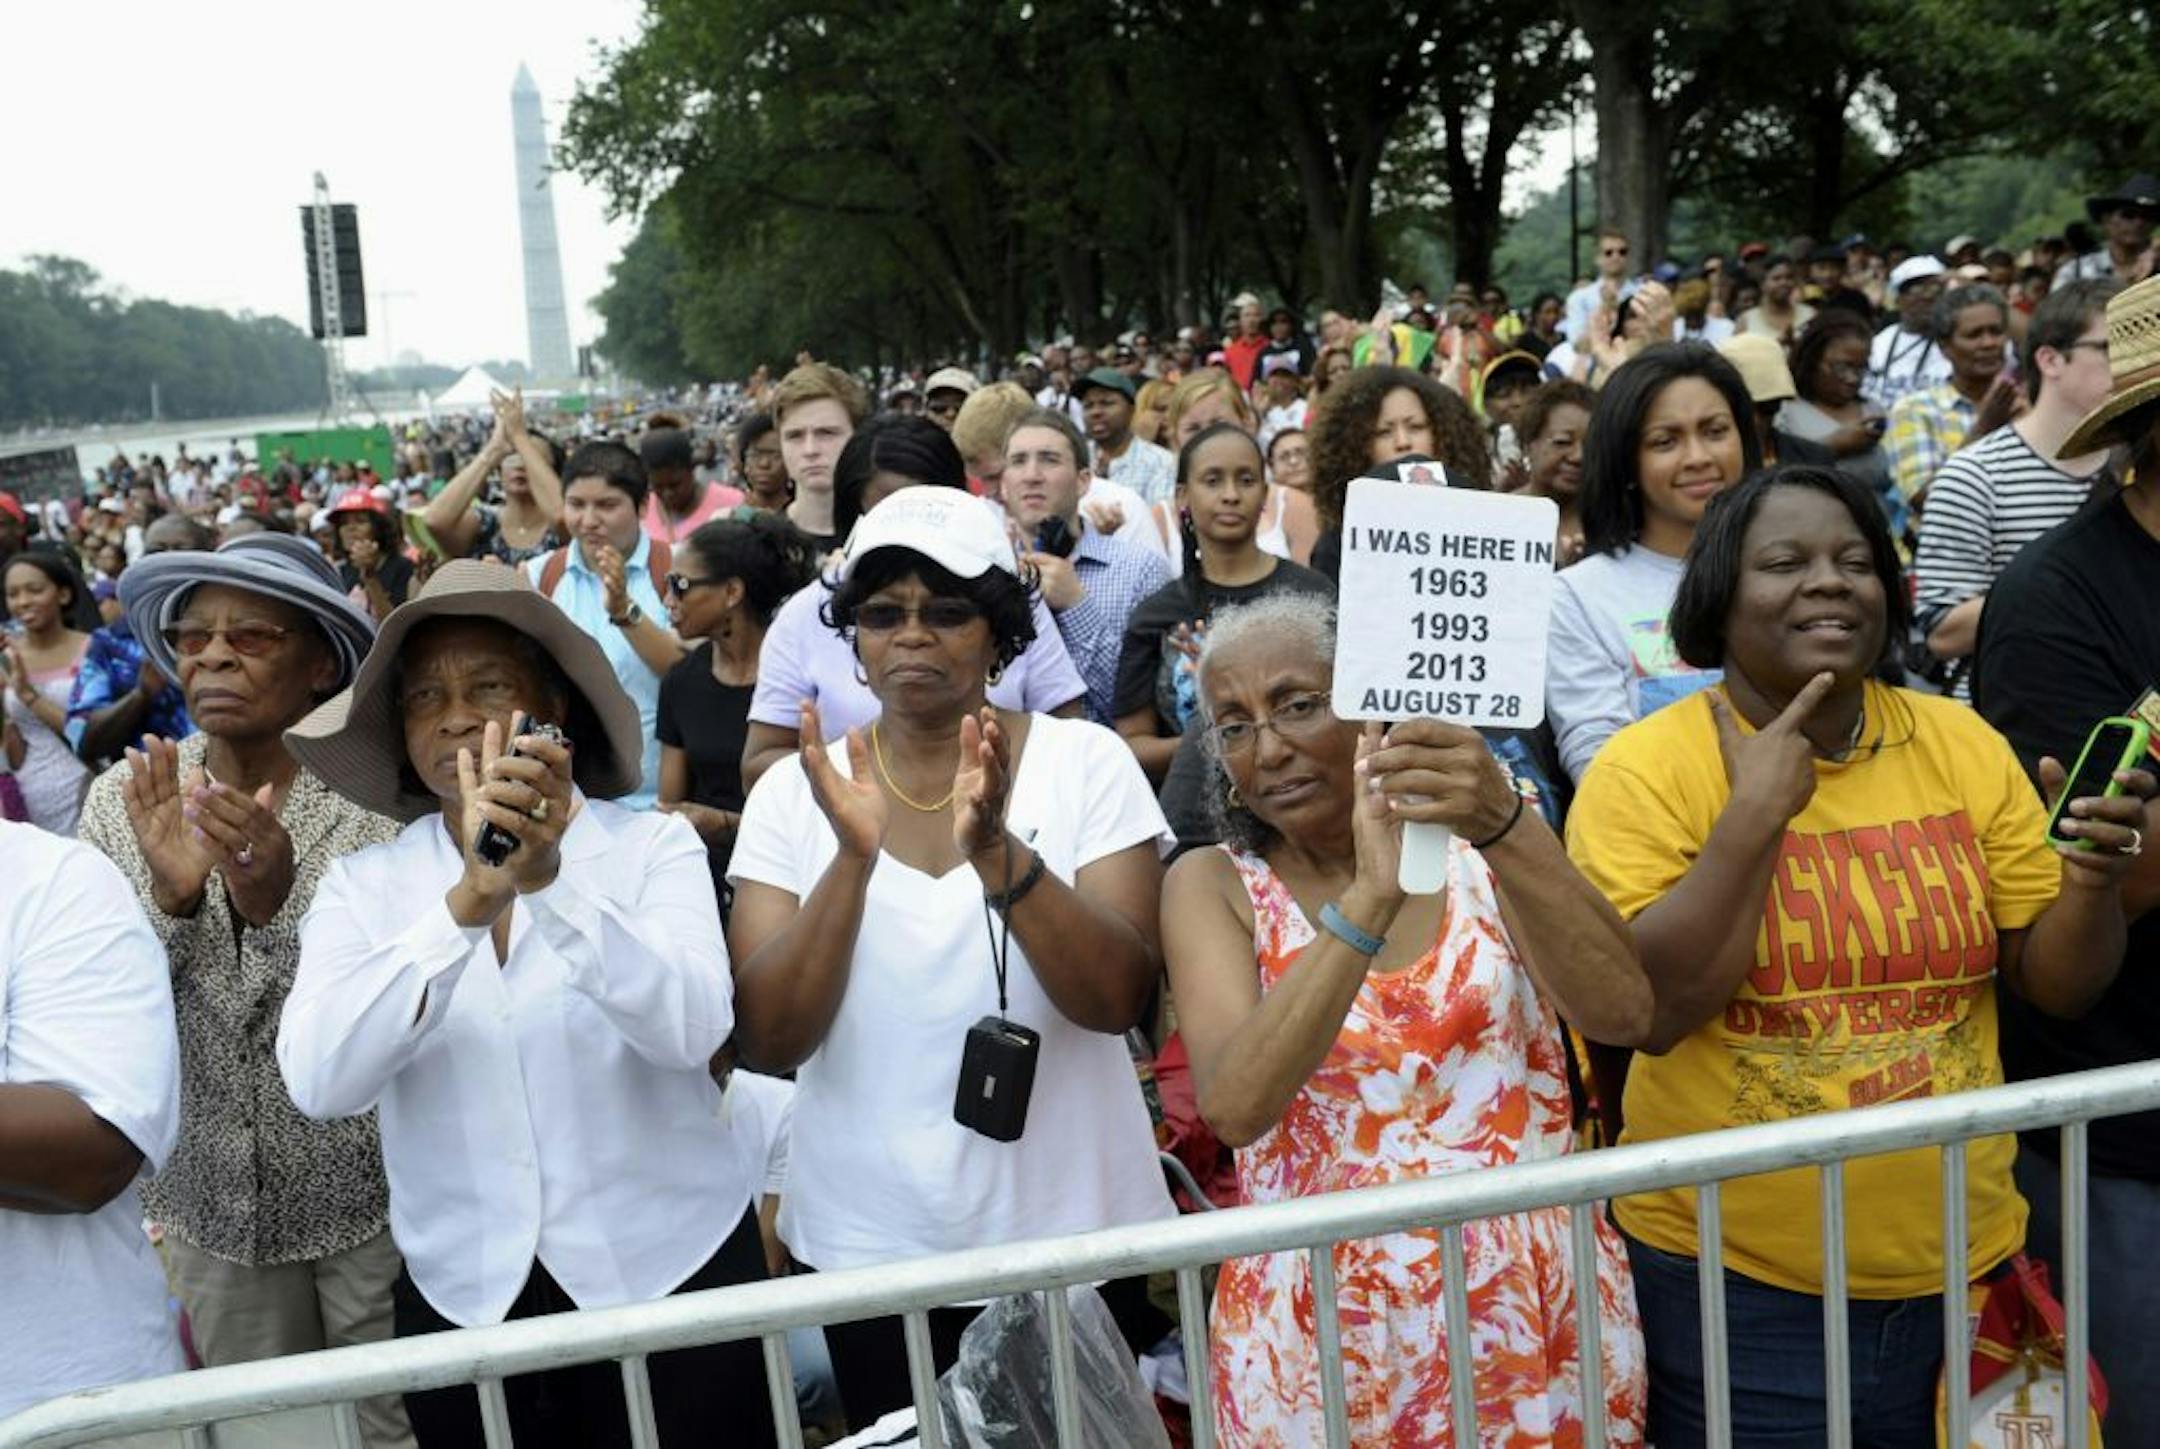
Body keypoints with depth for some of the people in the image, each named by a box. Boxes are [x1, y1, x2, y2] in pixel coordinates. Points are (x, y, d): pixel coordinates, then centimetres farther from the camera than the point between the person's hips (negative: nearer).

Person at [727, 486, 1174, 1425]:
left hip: (1074, 1233, -1)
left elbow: (1116, 998, -17)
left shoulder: (1087, 761, -8)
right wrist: (854, 858, -26)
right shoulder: (792, 792, -4)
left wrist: (997, 852, -31)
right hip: (868, 1247, 1)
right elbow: (767, 1044, -12)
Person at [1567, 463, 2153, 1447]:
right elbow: (1649, 1014, -19)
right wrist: (1756, 813, -22)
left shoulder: (1962, 745, 1)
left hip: (1961, 1256, 4)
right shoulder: (1644, 768, -10)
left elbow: (2058, 986, 4)